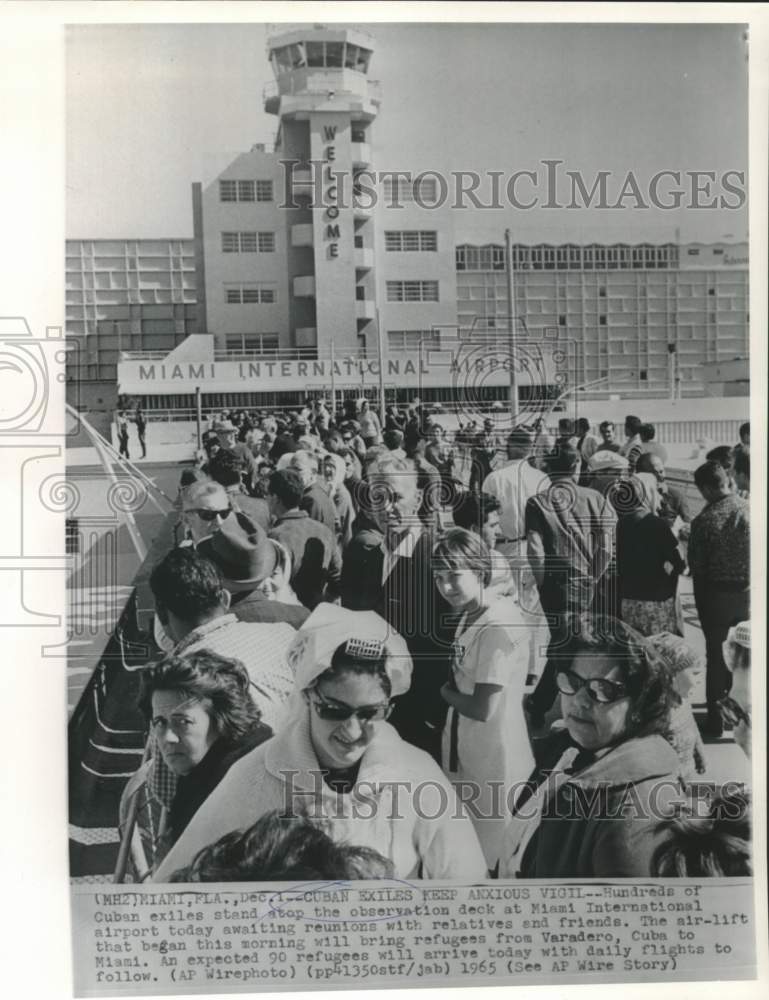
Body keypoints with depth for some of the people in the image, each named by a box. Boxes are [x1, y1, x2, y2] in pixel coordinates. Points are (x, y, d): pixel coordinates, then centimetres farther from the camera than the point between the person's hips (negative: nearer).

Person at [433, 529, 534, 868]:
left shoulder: (498, 627, -25)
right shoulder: (469, 615, 4)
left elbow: (482, 709, -24)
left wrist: (445, 693, -7)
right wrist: (452, 690, -6)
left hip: (493, 769, -9)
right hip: (465, 759, 9)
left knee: (490, 865, 7)